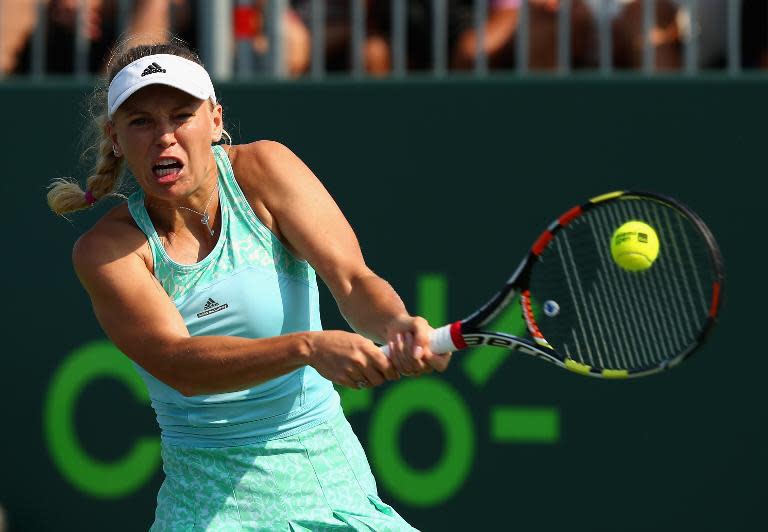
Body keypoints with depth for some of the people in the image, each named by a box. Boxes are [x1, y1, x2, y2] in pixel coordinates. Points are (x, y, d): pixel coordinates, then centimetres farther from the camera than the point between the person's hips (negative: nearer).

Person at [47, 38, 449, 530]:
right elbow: (177, 365, -24)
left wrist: (397, 323, -38)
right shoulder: (107, 249, -9)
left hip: (325, 472, 1)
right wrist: (310, 347, -39)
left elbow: (352, 279, -14)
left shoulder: (262, 169, -4)